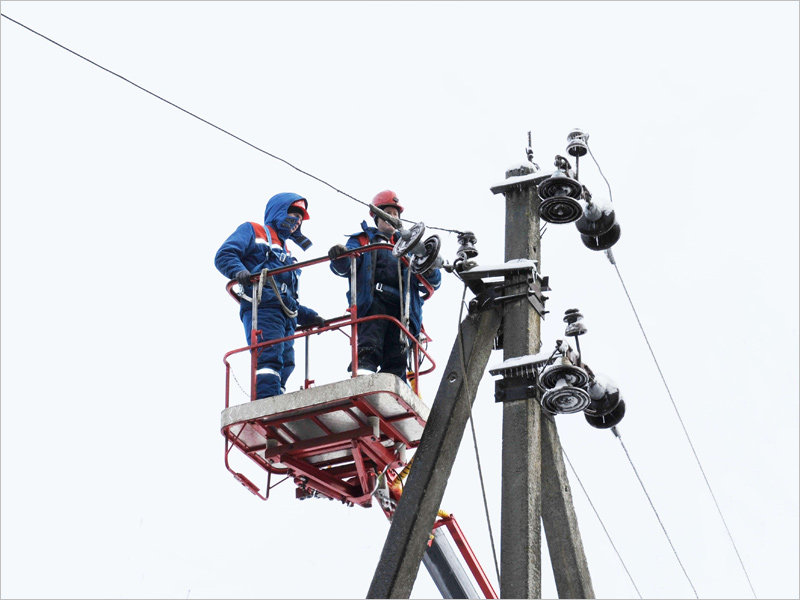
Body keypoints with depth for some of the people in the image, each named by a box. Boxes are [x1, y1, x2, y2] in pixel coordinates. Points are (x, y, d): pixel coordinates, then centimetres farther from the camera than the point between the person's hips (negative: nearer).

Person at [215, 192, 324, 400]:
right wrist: (239, 271, -22)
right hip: (261, 307, -8)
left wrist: (308, 316, 23)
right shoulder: (253, 231, 16)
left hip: (286, 317, 8)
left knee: (284, 365, -5)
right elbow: (224, 256, -1)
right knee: (269, 357, -25)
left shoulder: (284, 253, 38)